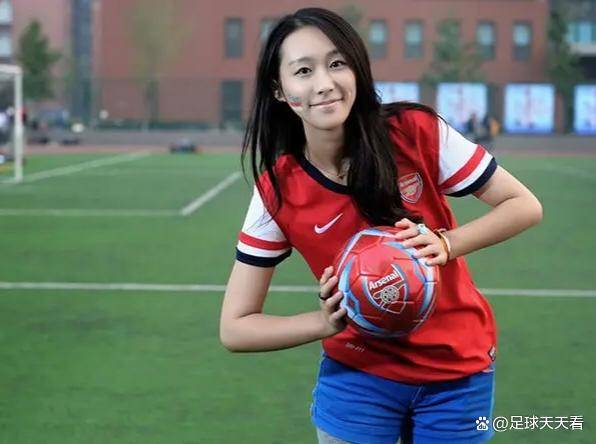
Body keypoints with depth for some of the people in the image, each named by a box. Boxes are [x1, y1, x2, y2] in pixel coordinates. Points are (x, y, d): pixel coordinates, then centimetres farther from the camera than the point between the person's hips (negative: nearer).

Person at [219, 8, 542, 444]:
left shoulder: (417, 133, -16)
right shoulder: (277, 191, -14)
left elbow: (525, 206, -8)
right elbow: (234, 329, -9)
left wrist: (445, 243, -24)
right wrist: (328, 322, -25)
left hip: (458, 368, 0)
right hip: (357, 375, 0)